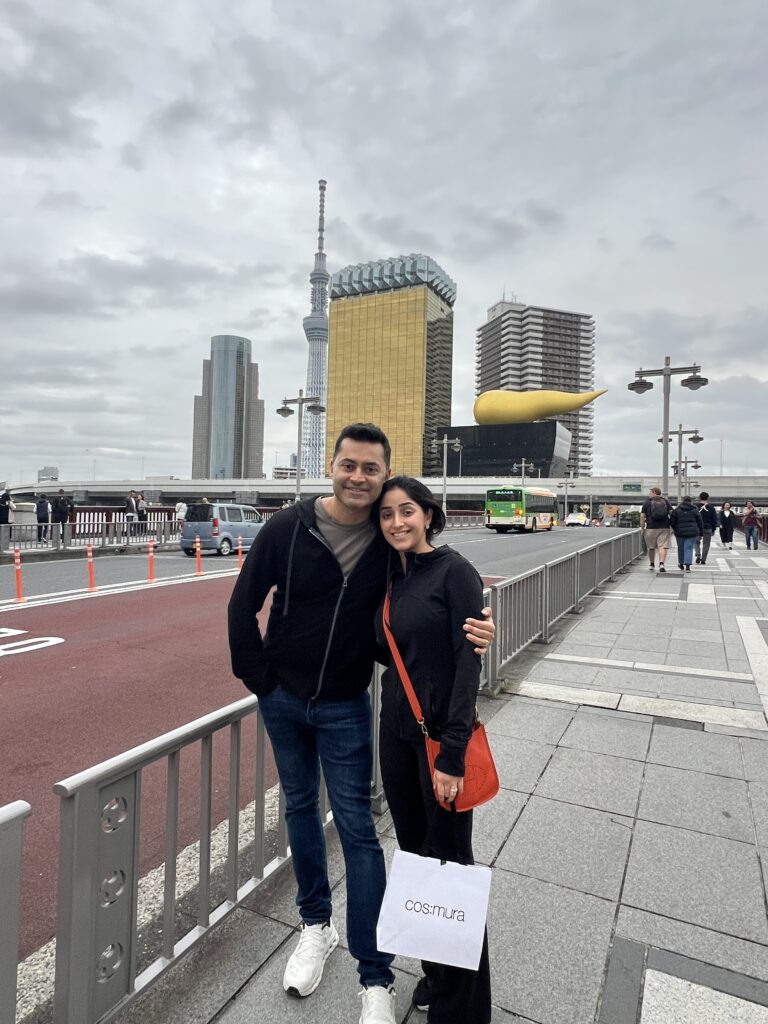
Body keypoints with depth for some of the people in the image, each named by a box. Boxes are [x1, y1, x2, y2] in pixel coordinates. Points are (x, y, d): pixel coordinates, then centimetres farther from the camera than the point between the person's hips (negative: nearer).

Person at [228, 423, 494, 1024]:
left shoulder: (391, 539, -13)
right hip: (282, 702, 2)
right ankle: (317, 926, 42)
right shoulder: (289, 528, -14)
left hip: (345, 708, -2)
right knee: (300, 807, 18)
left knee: (357, 828, 3)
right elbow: (243, 604, -4)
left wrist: (471, 632, -24)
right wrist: (259, 679, -4)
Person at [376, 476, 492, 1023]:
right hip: (396, 731, 7)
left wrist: (452, 753, -20)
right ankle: (434, 974, 43)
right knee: (413, 854, 19)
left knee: (449, 861, 8)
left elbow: (468, 663, -18)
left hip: (441, 734, -7)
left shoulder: (454, 571, -14)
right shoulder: (391, 579, 7)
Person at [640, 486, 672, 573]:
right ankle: (661, 563, -23)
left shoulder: (647, 502, 3)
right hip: (664, 528, 1)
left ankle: (652, 565, 23)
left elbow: (642, 516, -2)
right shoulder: (665, 501, 10)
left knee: (651, 548, 12)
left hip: (651, 528, -1)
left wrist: (642, 528, 3)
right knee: (663, 547, -5)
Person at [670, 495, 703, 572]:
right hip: (692, 532, 0)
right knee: (689, 549, -1)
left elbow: (672, 521, -1)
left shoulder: (676, 510, -1)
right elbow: (700, 522, 6)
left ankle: (681, 563, 29)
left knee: (681, 548, 16)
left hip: (680, 532, 0)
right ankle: (687, 566, -9)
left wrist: (675, 529, 16)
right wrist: (701, 532, 14)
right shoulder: (695, 510, 2)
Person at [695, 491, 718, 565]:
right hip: (708, 529, 0)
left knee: (697, 542, 17)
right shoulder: (711, 508, 0)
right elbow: (715, 519, 3)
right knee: (706, 544, 7)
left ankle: (698, 555, -4)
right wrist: (713, 529, 11)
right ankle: (703, 560, 6)